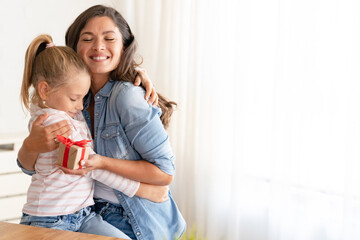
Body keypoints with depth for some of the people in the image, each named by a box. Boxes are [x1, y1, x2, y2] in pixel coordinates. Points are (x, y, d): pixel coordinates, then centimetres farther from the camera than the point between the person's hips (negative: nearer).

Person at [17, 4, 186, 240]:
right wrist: (32, 144, -23)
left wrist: (103, 163, -28)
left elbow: (165, 173, -19)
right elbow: (29, 165, 0)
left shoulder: (127, 96, -21)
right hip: (96, 213, 6)